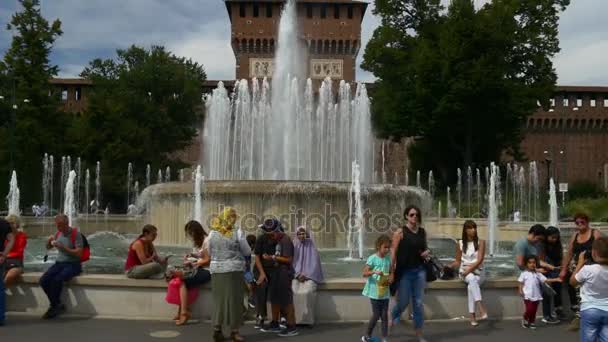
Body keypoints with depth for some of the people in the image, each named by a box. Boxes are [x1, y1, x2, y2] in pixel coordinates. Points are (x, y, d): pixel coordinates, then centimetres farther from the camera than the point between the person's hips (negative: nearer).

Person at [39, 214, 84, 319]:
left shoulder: (76, 234, -9)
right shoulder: (58, 234, 9)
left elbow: (79, 253, -16)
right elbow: (48, 247, 22)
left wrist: (63, 247, -22)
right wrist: (49, 240, -1)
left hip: (73, 264, -6)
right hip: (59, 263, 6)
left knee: (57, 279, -33)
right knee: (43, 280, -20)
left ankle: (55, 306, -9)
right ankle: (58, 305, -5)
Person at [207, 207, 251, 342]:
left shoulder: (212, 234, 0)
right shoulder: (237, 234, -8)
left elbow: (210, 253, 11)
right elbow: (247, 252, 2)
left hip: (216, 270, 3)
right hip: (234, 270, -3)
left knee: (219, 299, 10)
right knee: (234, 299, 4)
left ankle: (217, 330, 12)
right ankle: (234, 331, 7)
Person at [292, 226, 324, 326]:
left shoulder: (312, 248, 4)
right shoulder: (294, 248, 9)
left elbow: (314, 265, 0)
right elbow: (291, 264, 6)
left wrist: (305, 275, -13)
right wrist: (298, 274, -10)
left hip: (310, 276, -1)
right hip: (296, 276, 1)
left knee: (307, 292, -31)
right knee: (294, 292, -28)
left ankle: (308, 319, -23)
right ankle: (295, 318, -21)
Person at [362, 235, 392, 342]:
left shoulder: (388, 258, 4)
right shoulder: (372, 258, -12)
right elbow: (364, 273, -16)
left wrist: (390, 278, -8)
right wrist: (375, 272, -33)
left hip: (385, 292, 5)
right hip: (374, 292, -5)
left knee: (385, 315, 6)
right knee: (376, 315, 1)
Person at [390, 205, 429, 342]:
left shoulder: (422, 232, 6)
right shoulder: (401, 232, -9)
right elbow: (394, 253, -10)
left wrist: (427, 251, -3)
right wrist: (392, 272, -14)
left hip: (419, 271, 4)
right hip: (404, 271, -4)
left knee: (419, 303, 5)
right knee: (403, 301, 4)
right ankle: (392, 319, 36)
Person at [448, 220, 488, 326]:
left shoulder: (480, 242, 1)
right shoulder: (460, 244, 6)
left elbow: (479, 260, -9)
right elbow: (458, 261, 11)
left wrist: (469, 270, -19)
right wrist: (449, 267, -8)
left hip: (478, 272, 0)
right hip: (464, 271, 0)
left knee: (471, 286, -34)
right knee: (472, 279, -36)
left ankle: (472, 316, -33)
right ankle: (482, 310, -47)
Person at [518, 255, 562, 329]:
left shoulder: (538, 274, 8)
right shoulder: (524, 273, -1)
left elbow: (546, 280, 3)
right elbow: (520, 283, 1)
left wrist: (556, 279, -6)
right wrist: (520, 290, -14)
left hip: (536, 296, 4)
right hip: (527, 296, -4)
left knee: (534, 310, 7)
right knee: (529, 309, -9)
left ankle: (531, 322, 23)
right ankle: (525, 320, 16)